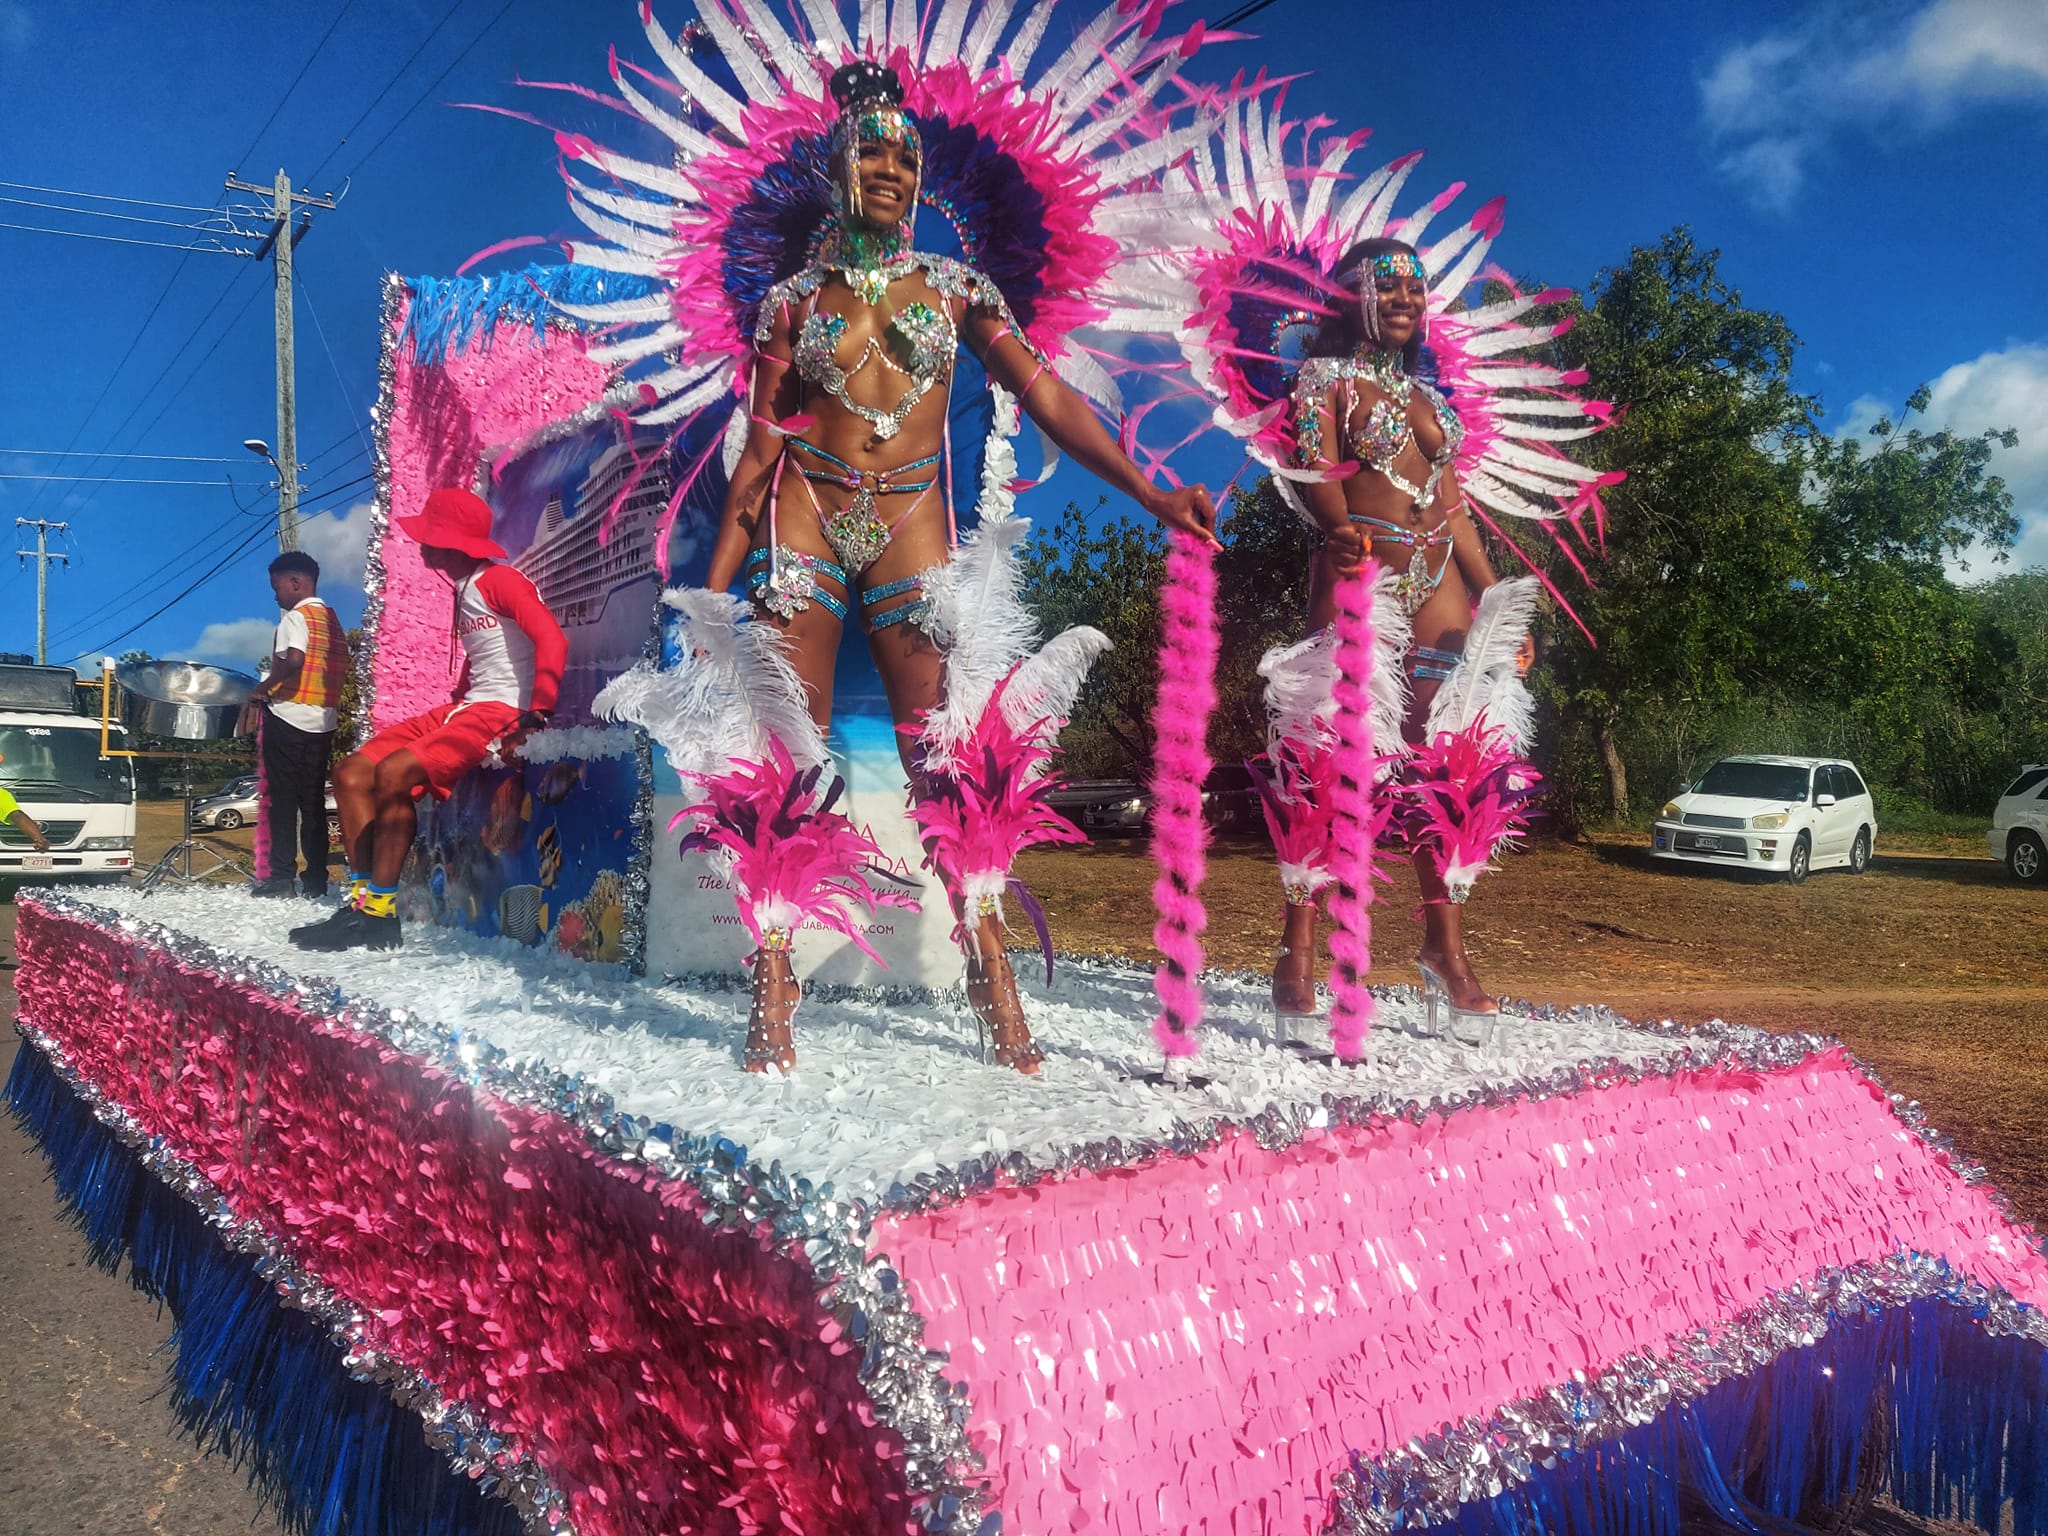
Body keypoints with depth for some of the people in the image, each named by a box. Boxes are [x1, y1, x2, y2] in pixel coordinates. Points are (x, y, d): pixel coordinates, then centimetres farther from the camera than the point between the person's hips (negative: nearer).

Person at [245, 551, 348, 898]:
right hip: (322, 723, 7)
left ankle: (281, 876, -1)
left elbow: (293, 660, -25)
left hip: (288, 718, -7)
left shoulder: (296, 617, -9)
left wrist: (263, 688, -13)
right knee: (314, 802, 9)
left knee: (283, 800, -2)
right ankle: (316, 878, 9)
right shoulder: (332, 620, 14)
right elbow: (343, 667, 16)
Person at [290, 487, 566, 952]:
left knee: (393, 773, -27)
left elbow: (552, 639, -21)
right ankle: (361, 896, -2)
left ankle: (380, 914, -20)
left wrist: (538, 713, -26)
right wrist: (455, 705, 17)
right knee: (352, 771, 1)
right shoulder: (464, 593, 21)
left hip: (502, 711, -10)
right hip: (463, 708, 10)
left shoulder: (499, 580, -8)